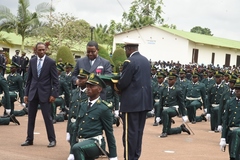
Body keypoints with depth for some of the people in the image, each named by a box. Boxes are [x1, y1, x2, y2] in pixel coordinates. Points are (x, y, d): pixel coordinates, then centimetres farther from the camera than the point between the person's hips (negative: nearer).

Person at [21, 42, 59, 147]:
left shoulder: (51, 62, -4)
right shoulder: (32, 61, 7)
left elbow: (55, 80, -5)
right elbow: (29, 78, 11)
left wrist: (54, 94, -12)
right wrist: (26, 93, 8)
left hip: (44, 93, -4)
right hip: (33, 93, 4)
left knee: (47, 117, -3)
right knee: (31, 117, 7)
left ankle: (52, 139, 6)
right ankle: (29, 139, 16)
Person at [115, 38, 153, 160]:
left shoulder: (129, 62, -16)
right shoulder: (145, 60, 12)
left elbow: (123, 83, -18)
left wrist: (117, 87, 4)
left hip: (132, 101, -9)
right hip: (144, 100, 9)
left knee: (130, 131, -3)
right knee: (138, 130, 13)